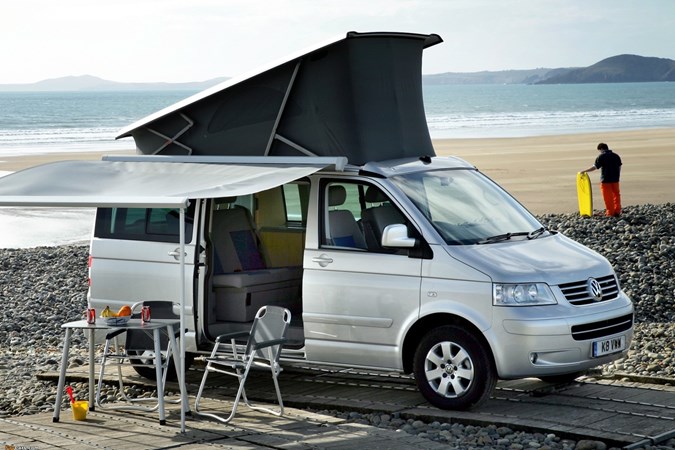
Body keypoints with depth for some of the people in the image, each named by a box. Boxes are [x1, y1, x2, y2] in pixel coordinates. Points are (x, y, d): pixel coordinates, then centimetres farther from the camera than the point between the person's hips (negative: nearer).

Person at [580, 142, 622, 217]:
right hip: (615, 179, 5)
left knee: (608, 197, 3)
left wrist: (585, 171, -7)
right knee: (616, 195, 14)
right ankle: (617, 212, 15)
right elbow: (619, 167, 11)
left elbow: (595, 167, -14)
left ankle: (610, 213, 5)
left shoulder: (601, 156, -10)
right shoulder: (616, 156, 8)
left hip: (606, 180, -5)